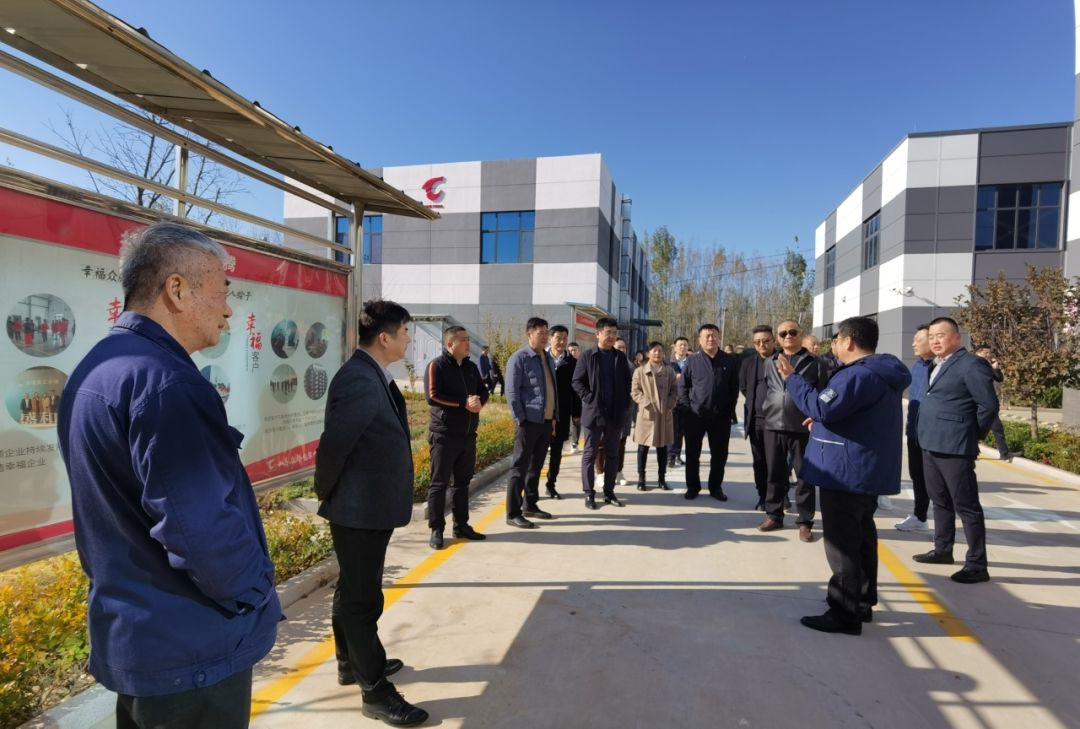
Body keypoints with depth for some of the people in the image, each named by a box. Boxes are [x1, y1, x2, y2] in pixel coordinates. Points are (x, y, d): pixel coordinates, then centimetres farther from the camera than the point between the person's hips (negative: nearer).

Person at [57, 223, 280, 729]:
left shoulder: (93, 371, 7)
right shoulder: (164, 380, -26)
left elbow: (111, 510, 14)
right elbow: (198, 525, -29)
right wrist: (256, 595, -12)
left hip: (128, 633, 9)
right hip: (189, 645, -9)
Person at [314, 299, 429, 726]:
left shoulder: (373, 376, 7)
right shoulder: (359, 381, -25)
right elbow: (333, 445, -24)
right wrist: (327, 495, -8)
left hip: (371, 506, 10)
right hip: (359, 510, -10)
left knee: (354, 591, 23)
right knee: (361, 597, 4)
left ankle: (352, 663, 42)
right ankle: (375, 691, 19)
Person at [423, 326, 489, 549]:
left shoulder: (471, 367, 12)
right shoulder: (437, 366, -7)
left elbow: (483, 391, 14)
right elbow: (432, 396, -17)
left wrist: (479, 402, -10)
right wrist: (464, 403, -19)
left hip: (468, 434, 7)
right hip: (444, 434, -6)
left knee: (462, 481, 13)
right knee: (439, 483, 1)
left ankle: (461, 526, 23)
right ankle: (436, 529, 9)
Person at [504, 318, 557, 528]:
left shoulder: (548, 358, 14)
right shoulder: (519, 358, -8)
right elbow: (512, 392, -12)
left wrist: (554, 417, 14)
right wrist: (521, 420, -14)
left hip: (546, 421, 7)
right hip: (529, 421, -7)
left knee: (536, 466, 16)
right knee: (520, 467, -2)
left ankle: (530, 505, 28)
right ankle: (513, 513, 5)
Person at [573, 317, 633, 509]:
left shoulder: (621, 357, 9)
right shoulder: (588, 356, -2)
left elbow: (627, 383, 13)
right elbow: (577, 382, -3)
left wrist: (625, 405, 4)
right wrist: (589, 398, -12)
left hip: (616, 414, 4)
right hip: (593, 412, -4)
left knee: (613, 454, 10)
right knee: (590, 454, 3)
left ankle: (609, 491, 20)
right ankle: (589, 493, 10)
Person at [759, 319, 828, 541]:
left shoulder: (814, 363, 0)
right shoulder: (771, 363, 11)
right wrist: (766, 415, 8)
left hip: (802, 428, -3)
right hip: (773, 427, 3)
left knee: (805, 476, 4)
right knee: (775, 474, 12)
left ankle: (805, 522, 15)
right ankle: (774, 515, 24)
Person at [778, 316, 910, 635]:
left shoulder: (860, 375, -21)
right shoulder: (881, 373, 14)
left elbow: (822, 407, -27)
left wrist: (792, 379, -17)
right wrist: (823, 422, 18)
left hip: (846, 472, -11)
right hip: (867, 471, 11)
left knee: (842, 542, -3)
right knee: (861, 537, 19)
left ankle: (845, 614, 5)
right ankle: (862, 603, 31)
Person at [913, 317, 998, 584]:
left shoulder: (971, 364, -11)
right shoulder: (937, 365, 15)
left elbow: (989, 405, -14)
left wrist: (973, 436, -3)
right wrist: (927, 435, 10)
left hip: (954, 447, -9)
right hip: (931, 445, 9)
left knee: (967, 507, 0)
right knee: (940, 502, 19)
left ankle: (977, 565, 8)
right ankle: (942, 550, 32)